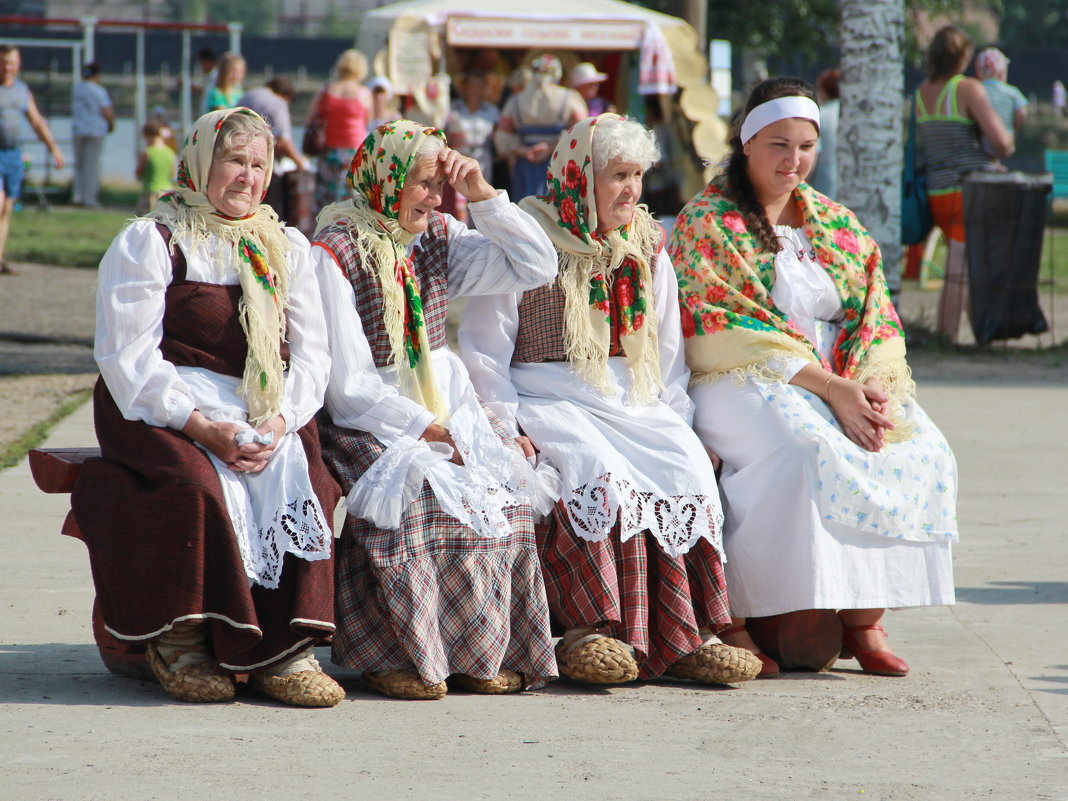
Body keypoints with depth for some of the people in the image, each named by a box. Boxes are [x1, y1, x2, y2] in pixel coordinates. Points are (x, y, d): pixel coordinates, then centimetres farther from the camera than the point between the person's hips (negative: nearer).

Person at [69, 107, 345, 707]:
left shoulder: (288, 248, 18)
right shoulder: (148, 242, 2)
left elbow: (311, 353, 10)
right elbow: (127, 355, -8)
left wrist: (280, 421, -11)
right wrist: (200, 425, -21)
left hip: (264, 413, 4)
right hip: (160, 407, -4)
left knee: (299, 479, -27)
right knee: (198, 482, -34)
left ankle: (286, 651, -27)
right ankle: (179, 642, -22)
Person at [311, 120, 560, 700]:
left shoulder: (438, 238, 9)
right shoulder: (335, 254, -10)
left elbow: (537, 267, 6)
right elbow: (347, 386, -14)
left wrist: (482, 194, -2)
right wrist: (429, 430, -19)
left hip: (443, 409, 6)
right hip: (367, 422, -5)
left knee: (501, 490, -21)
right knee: (416, 489, -34)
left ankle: (486, 652, -14)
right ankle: (395, 654, -23)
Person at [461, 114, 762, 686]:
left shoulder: (645, 248, 16)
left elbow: (667, 354, 21)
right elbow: (483, 349, -1)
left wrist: (677, 421, 6)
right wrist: (506, 426, -12)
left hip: (632, 402, 4)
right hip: (548, 400, -4)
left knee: (687, 466, -25)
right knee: (597, 470, -35)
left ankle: (686, 635, -26)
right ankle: (589, 630, -37)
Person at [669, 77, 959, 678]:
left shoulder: (839, 227, 17)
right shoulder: (705, 224, 0)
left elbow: (877, 316, 10)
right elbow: (727, 331, -11)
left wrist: (873, 389, -13)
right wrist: (830, 387, -18)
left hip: (846, 380, 5)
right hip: (745, 382, -5)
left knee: (922, 452, -22)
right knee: (810, 449, -36)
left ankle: (867, 618, -21)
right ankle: (730, 613, -30)